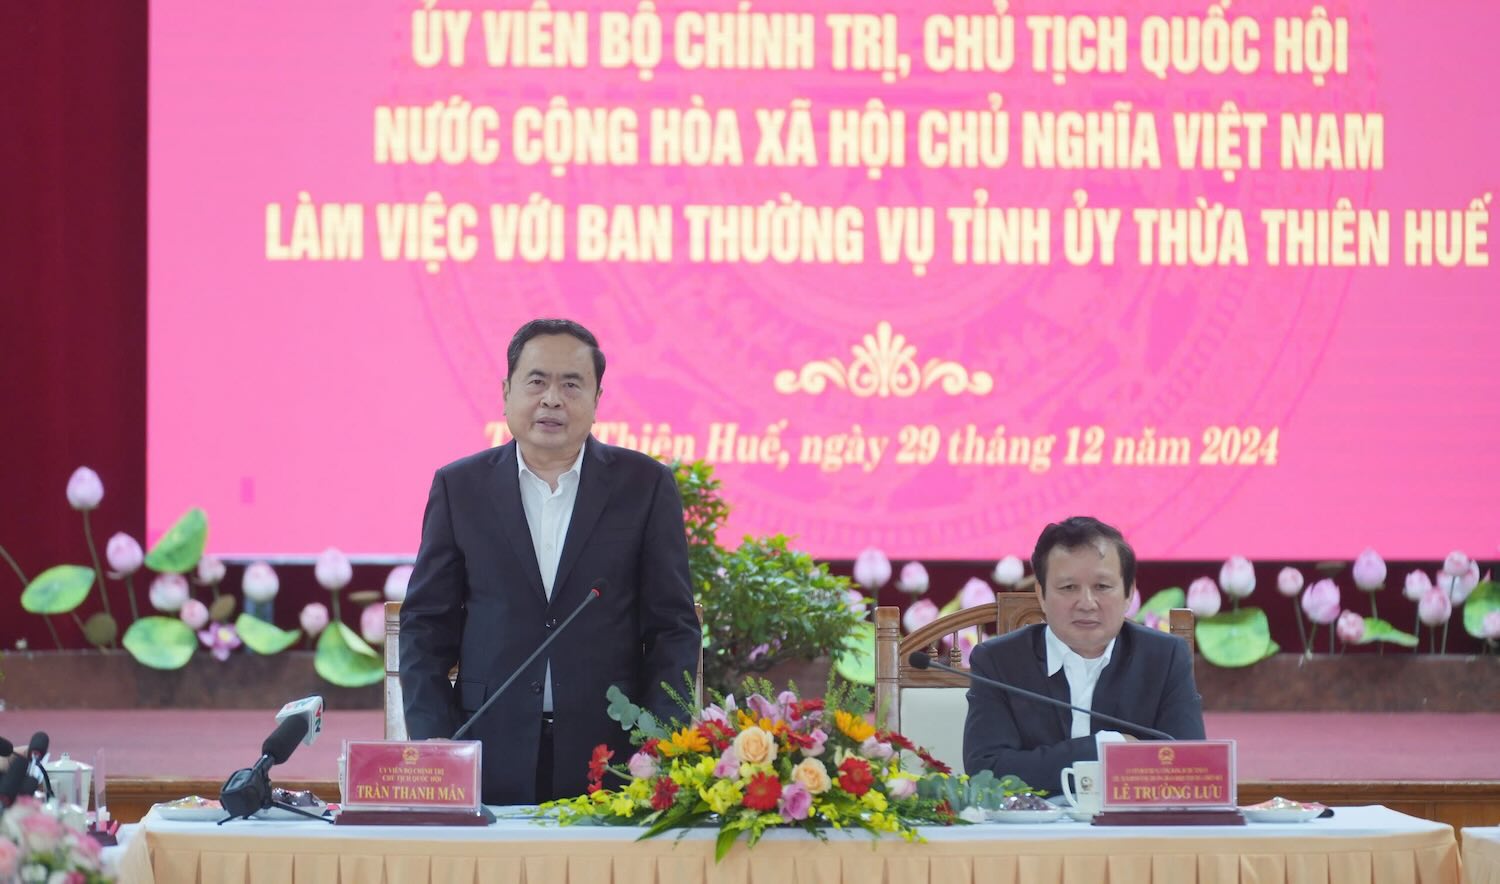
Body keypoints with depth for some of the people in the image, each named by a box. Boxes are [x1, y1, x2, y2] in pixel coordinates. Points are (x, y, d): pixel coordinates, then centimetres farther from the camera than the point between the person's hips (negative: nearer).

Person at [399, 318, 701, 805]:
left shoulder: (644, 485, 6)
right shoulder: (459, 487, 8)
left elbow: (674, 627, 5)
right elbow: (425, 625, 9)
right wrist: (433, 745, -3)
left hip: (612, 759, 0)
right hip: (493, 760, 1)